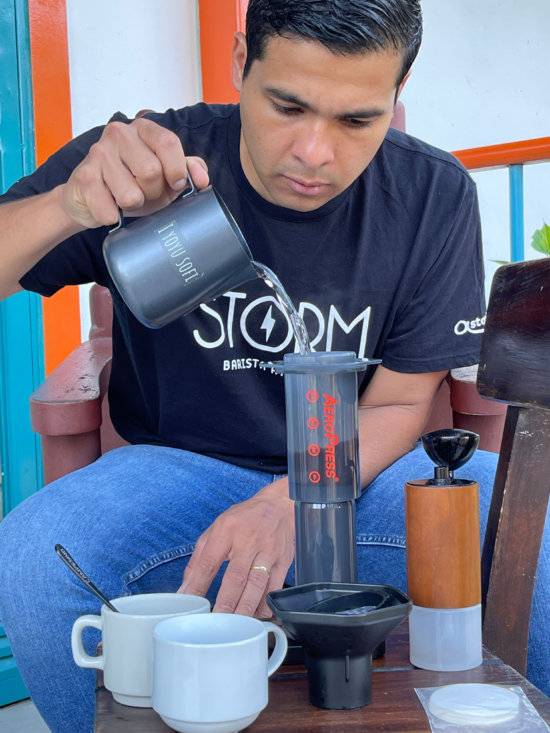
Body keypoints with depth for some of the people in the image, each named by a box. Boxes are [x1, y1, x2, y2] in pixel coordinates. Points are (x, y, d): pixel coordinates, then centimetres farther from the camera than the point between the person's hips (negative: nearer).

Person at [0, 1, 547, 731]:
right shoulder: (144, 163, -11)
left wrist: (290, 502, -23)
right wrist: (67, 206, -39)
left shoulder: (434, 197, -6)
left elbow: (398, 404, -3)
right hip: (180, 469, 0)